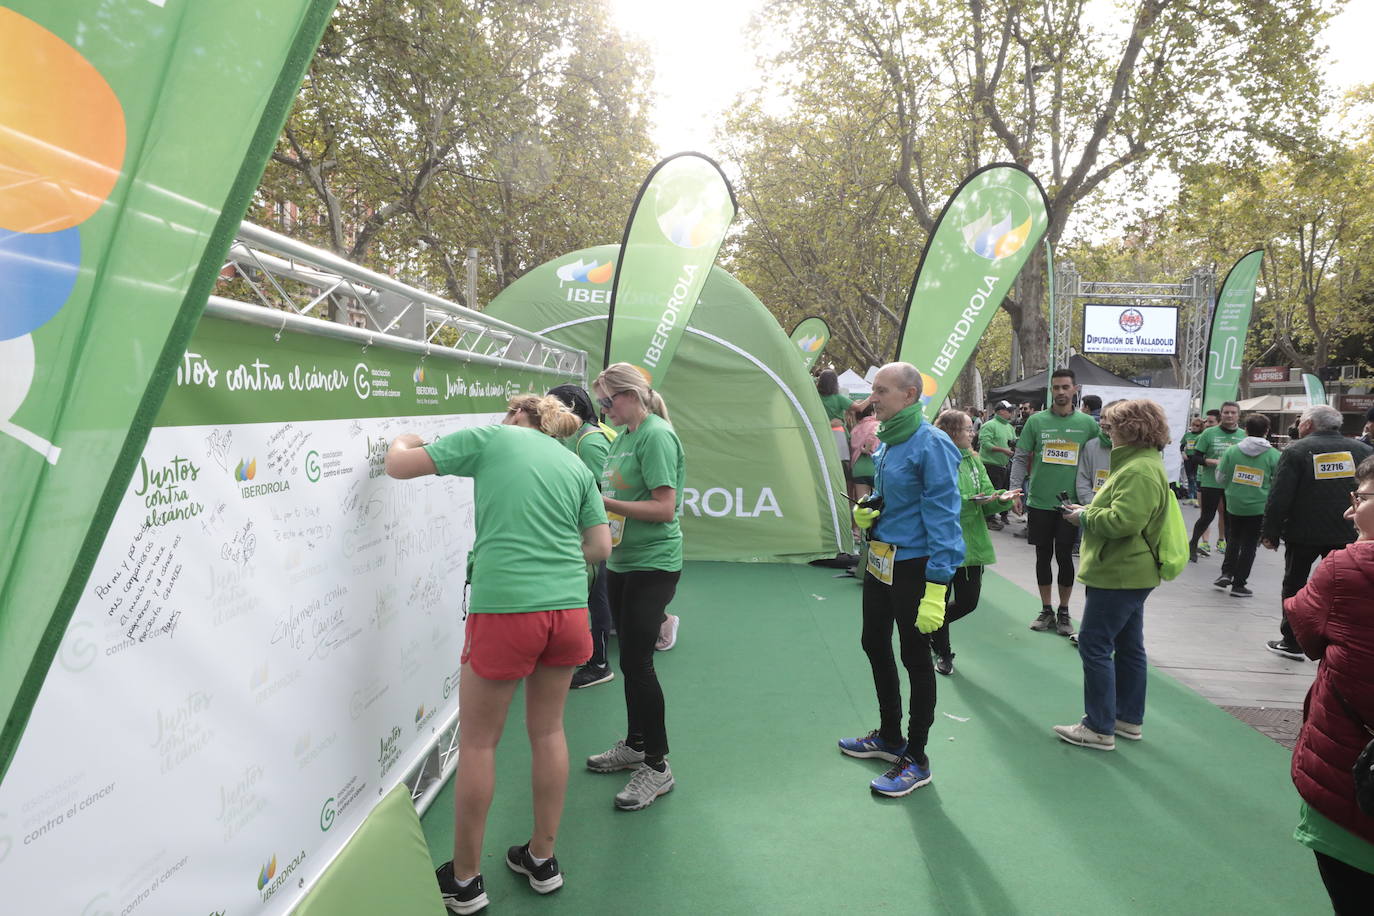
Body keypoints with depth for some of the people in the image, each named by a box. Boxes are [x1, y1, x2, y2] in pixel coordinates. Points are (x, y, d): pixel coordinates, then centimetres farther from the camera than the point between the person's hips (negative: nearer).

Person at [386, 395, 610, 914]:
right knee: (548, 731, 21)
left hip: (505, 608, -4)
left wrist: (402, 441, 29)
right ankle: (542, 860, 34)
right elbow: (601, 548, 12)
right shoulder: (577, 467, 15)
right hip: (568, 607, 5)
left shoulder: (490, 438, 4)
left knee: (477, 743, 12)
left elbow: (398, 467, 7)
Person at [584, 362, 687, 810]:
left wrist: (606, 503, -21)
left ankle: (657, 766, 8)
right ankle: (634, 744, 33)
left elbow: (664, 508, -21)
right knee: (630, 657, 17)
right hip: (620, 560, 9)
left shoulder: (656, 435, -15)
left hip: (653, 565, -9)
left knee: (637, 661, -6)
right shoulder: (623, 435, 12)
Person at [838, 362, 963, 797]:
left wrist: (935, 590, -26)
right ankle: (889, 736, 39)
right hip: (880, 561, 9)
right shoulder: (886, 442, 7)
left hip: (914, 566, -9)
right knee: (875, 645, 19)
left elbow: (942, 518, -23)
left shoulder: (931, 445, -20)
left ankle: (916, 760, 21)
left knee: (915, 659, 5)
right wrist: (862, 513, 0)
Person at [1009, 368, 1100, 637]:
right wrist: (1015, 490, -8)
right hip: (1039, 502, 1)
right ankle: (1046, 611, 23)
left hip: (1070, 504, -1)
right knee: (1043, 556, 10)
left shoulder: (1088, 424, 1)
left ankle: (1064, 612, 21)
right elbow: (1020, 458, 2)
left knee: (1065, 556, 5)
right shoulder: (1036, 421, 1)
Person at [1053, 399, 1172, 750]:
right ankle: (1129, 720, 26)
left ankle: (1099, 728, 1)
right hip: (1130, 572, 11)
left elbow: (1122, 521, -29)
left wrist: (1084, 517, -14)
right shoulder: (1140, 463, 15)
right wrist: (1087, 512, 9)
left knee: (1094, 645, -6)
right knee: (1128, 647, 16)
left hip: (1118, 575, -11)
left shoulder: (1140, 471, -21)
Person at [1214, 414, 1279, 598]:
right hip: (1259, 507, -2)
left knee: (1233, 539, 21)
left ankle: (1226, 572, 11)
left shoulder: (1232, 451, -5)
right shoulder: (1274, 455, -8)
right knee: (1249, 544, 7)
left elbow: (1221, 477, 2)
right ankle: (1238, 584, 10)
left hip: (1234, 504, 2)